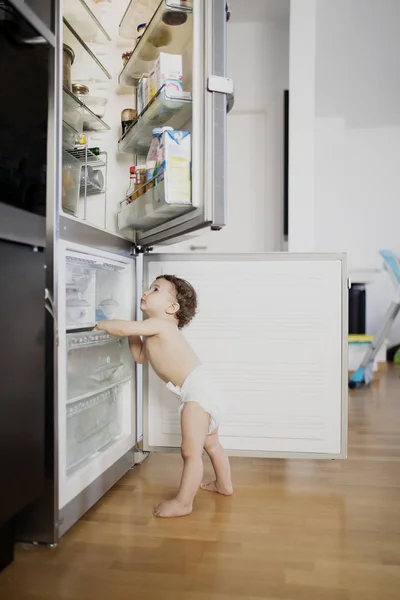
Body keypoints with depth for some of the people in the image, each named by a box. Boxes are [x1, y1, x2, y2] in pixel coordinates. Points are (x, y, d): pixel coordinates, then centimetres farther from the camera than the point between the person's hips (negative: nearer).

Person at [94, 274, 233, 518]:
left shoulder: (159, 325, -13)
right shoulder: (157, 333, 18)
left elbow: (123, 328, -21)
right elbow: (141, 357, 28)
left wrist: (100, 323, -2)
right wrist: (135, 333, 18)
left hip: (198, 392, -11)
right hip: (205, 392, 11)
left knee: (191, 451, -4)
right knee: (211, 445, 27)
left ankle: (183, 503, 5)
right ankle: (224, 484, 44)